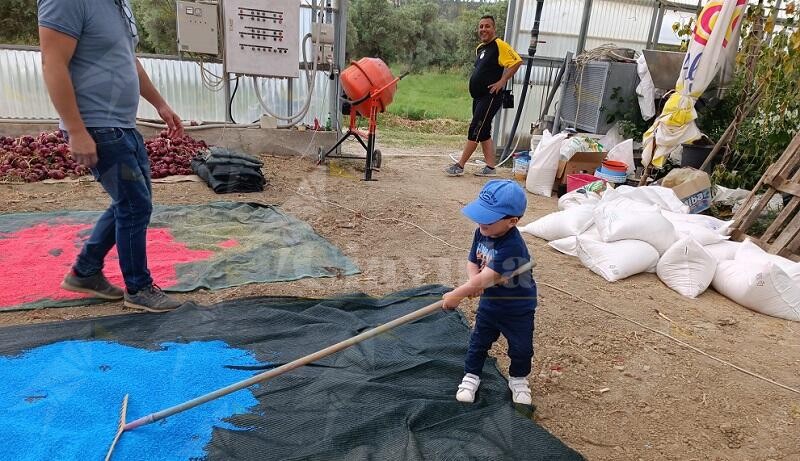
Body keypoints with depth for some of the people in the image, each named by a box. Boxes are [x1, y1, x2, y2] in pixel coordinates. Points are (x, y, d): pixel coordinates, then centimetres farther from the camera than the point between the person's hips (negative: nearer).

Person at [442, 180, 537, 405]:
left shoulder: (512, 247, -36)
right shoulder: (481, 233, -13)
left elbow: (487, 276, -37)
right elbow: (473, 262, -2)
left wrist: (457, 295, -32)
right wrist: (474, 282, -24)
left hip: (518, 309, -5)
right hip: (489, 302, 5)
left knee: (521, 347, 14)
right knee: (478, 342, 16)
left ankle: (518, 379, 39)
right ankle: (471, 376, 35)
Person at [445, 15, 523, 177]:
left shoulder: (500, 45, -11)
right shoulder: (480, 48, 16)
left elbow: (517, 62, -19)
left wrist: (502, 82, -19)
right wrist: (476, 84, 14)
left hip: (490, 97, -10)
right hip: (479, 97, 10)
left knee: (475, 131, -7)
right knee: (484, 133, 9)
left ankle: (460, 166, -3)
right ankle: (490, 167, 14)